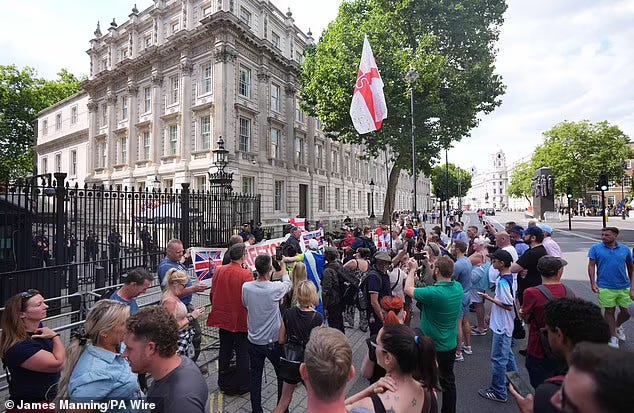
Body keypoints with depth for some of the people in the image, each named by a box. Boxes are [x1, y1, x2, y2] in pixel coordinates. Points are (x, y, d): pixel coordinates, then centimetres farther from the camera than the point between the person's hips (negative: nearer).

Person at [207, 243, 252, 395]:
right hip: (241, 320, -5)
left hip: (223, 319, 5)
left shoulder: (219, 271, -5)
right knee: (243, 354, 12)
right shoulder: (246, 274, -21)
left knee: (224, 351, 20)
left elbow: (212, 294, 5)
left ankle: (224, 384, 35)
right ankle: (243, 386, 25)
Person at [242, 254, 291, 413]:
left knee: (255, 376, 20)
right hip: (273, 342, -3)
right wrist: (283, 266, 13)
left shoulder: (246, 287, -15)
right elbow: (288, 284, 0)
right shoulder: (275, 288, -24)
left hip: (254, 341, 3)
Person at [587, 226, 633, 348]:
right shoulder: (595, 248, -4)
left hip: (624, 287, 2)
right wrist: (593, 283, -12)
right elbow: (591, 266, -4)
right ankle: (613, 336, 25)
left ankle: (618, 326, 41)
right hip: (605, 288, -2)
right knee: (609, 311, 8)